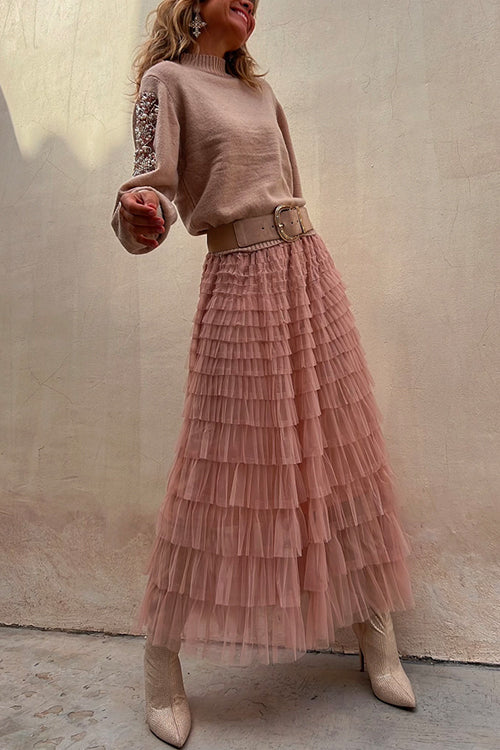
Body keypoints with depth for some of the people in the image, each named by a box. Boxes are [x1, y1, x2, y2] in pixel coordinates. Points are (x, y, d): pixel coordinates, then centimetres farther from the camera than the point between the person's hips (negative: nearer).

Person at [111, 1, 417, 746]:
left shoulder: (259, 88, 22)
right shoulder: (166, 80, 4)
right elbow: (154, 188, -10)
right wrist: (136, 211, -33)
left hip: (311, 267, 7)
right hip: (242, 280, -6)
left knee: (342, 449, 5)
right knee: (226, 469, -6)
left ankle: (377, 638, 21)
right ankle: (161, 664, 14)